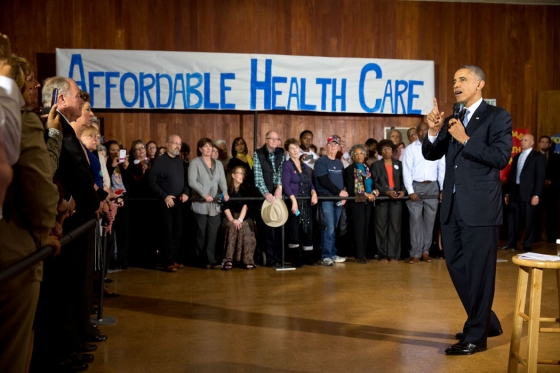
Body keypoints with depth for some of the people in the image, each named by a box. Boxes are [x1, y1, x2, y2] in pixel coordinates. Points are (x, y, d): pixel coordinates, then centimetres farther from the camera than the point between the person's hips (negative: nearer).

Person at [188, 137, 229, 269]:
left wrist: (225, 192, -12)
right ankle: (203, 260, 11)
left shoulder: (218, 163, 15)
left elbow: (222, 180, 7)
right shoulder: (195, 162, 0)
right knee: (201, 233, 3)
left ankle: (210, 260, -4)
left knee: (213, 233, -4)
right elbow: (192, 181, -10)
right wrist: (204, 195, -18)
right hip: (200, 203, -3)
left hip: (215, 204, 3)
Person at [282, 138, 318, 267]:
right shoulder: (287, 165, -3)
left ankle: (308, 257, 14)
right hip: (293, 202, -6)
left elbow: (310, 183, 14)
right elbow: (285, 185, -13)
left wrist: (313, 192, -8)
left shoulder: (305, 166, 16)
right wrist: (294, 200, -24)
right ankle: (296, 259, 2)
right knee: (294, 230, -5)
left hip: (306, 202, 6)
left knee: (308, 228, 5)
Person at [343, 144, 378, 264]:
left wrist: (375, 191, -6)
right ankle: (359, 255, -1)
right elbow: (350, 189, -9)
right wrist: (366, 194, -13)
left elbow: (373, 183, 16)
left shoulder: (368, 168, 15)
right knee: (359, 228, -6)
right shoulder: (349, 169, -3)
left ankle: (363, 253, 11)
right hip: (356, 202, -5)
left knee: (366, 228, 5)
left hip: (368, 202, 5)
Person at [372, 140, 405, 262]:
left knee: (395, 227, -2)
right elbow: (374, 183, -1)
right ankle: (382, 255, 4)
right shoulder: (376, 165, 9)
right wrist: (387, 192, -14)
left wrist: (403, 191, -8)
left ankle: (393, 255, 1)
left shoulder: (399, 164, 15)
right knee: (381, 227, -1)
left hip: (396, 199, 1)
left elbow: (403, 180, 11)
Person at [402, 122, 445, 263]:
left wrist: (443, 189, -1)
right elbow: (406, 171, -3)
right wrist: (410, 191, -10)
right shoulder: (410, 148, 1)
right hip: (416, 186, -1)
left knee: (429, 220, 5)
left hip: (432, 186, 1)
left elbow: (442, 169, 5)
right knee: (415, 220, -3)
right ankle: (415, 253, 0)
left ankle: (425, 251, 13)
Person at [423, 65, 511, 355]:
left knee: (478, 271, 1)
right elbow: (430, 155, 10)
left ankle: (476, 335, 13)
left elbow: (501, 157, -15)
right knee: (457, 267, 14)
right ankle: (486, 322, 32)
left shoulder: (497, 116, -5)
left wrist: (466, 140, -18)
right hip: (452, 206, 7)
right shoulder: (452, 119, 14)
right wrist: (434, 131, -7)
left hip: (479, 206, -7)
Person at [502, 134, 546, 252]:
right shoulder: (516, 157, 17)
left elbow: (540, 177, -8)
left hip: (529, 193, -6)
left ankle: (527, 246, 10)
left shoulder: (539, 157, -1)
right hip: (515, 192, 6)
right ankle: (511, 243, 14)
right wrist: (507, 192, 12)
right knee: (513, 219, 7)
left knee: (529, 221, 2)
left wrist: (536, 194, -15)